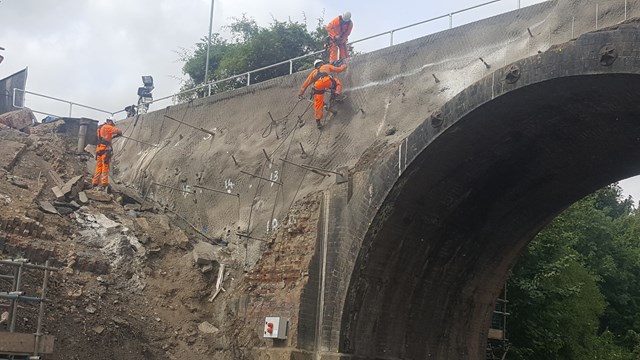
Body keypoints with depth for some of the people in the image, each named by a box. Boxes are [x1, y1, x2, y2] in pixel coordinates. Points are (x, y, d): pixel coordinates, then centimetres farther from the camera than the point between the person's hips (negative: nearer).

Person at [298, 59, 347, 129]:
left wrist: (300, 93, 43)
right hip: (327, 80, -2)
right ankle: (336, 93, 3)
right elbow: (338, 69, 30)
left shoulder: (313, 72, 38)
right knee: (338, 83, 27)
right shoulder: (327, 66, 33)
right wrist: (343, 66, 51)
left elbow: (306, 83, 38)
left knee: (318, 104, 11)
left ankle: (318, 121, 10)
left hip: (317, 85, 2)